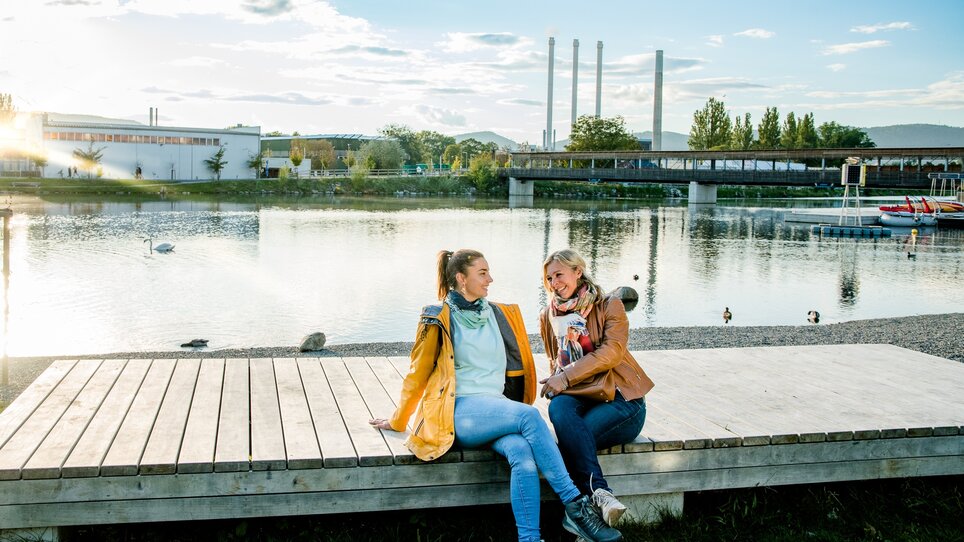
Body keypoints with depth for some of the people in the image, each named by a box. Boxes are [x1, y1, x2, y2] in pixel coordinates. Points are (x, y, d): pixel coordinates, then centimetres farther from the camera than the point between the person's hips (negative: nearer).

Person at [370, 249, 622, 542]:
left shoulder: (500, 314, 16)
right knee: (529, 416, -32)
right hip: (459, 412, -4)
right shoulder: (438, 319, 1)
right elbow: (418, 376, 9)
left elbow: (514, 368, 23)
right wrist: (397, 422, 15)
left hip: (497, 410, 5)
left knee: (523, 454, -31)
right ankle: (575, 505, -29)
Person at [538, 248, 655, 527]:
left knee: (571, 435, -33)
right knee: (559, 408, -36)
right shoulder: (548, 316, 18)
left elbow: (612, 352, -11)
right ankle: (600, 493, -44)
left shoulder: (610, 306, 3)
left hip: (619, 399, -3)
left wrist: (567, 377, -20)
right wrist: (556, 382, 0)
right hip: (577, 396, 3)